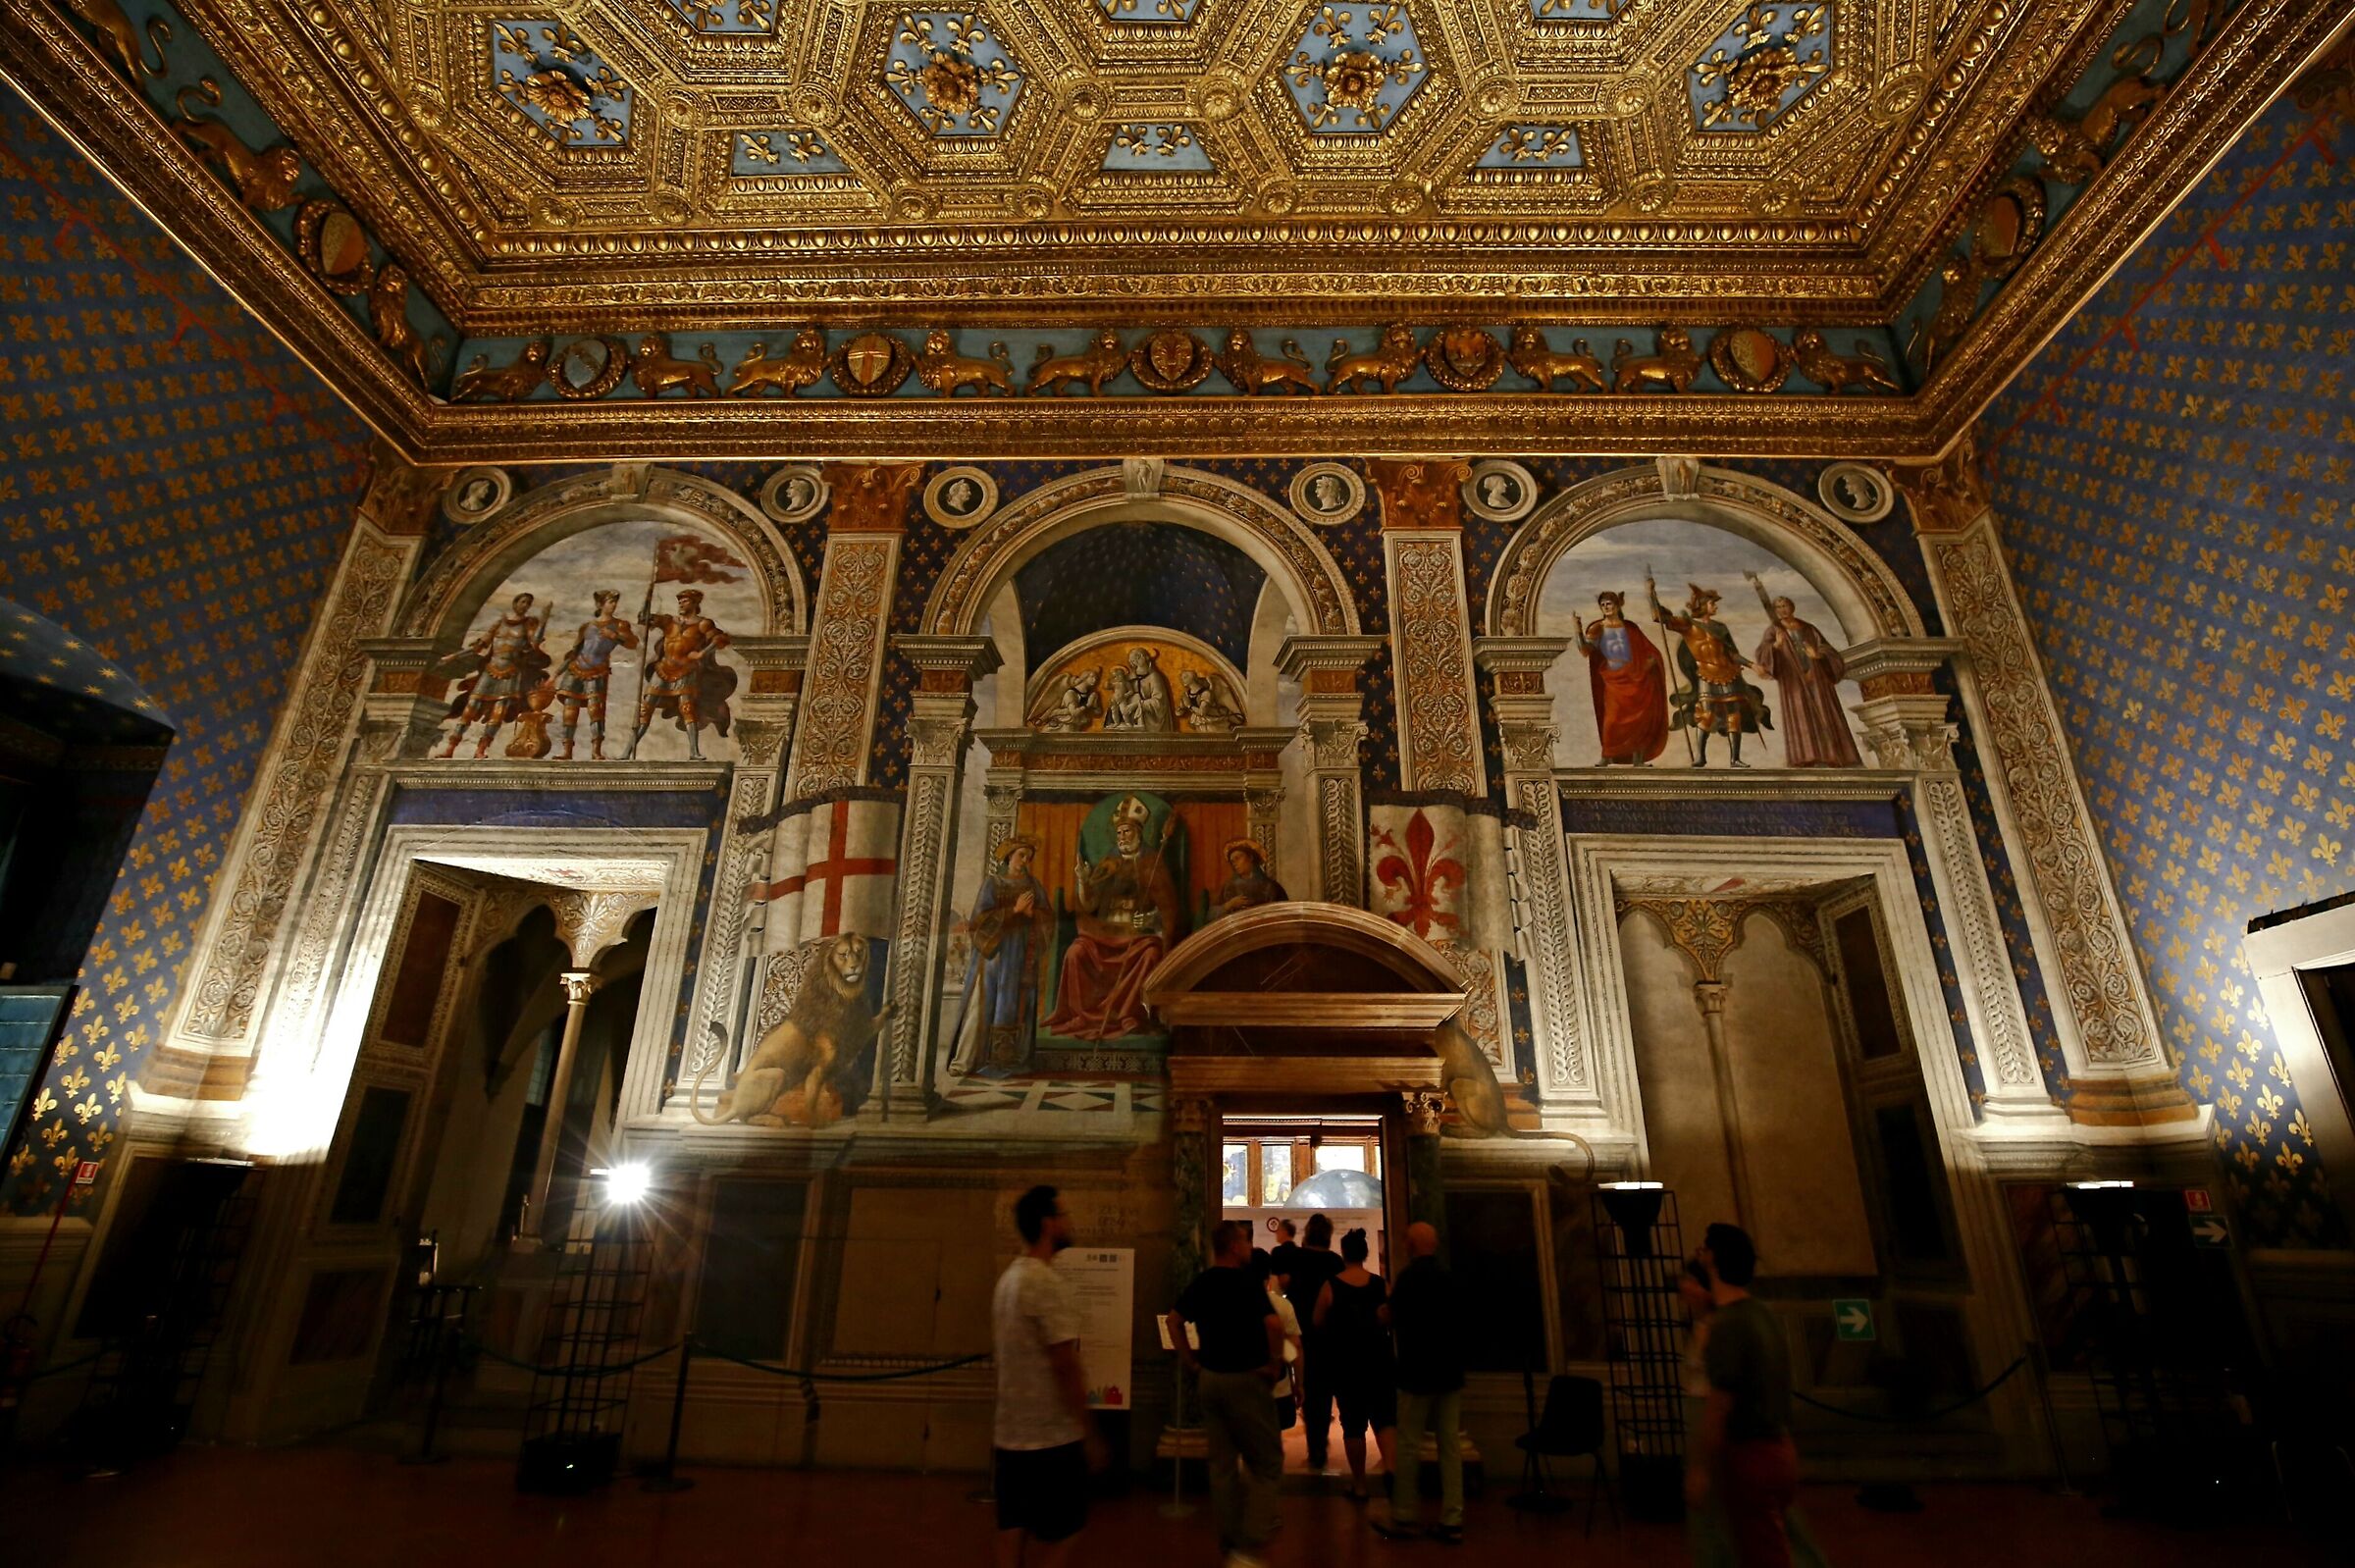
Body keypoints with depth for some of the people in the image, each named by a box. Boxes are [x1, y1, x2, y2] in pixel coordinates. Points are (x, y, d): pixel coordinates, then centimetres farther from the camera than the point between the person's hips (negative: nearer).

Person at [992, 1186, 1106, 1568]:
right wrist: (1090, 1435, -14)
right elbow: (1066, 1367, -22)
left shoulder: (1009, 1278, 8)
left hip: (1011, 1433, 9)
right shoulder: (1049, 1283, -20)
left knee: (1013, 1531, 14)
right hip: (1050, 1436, -8)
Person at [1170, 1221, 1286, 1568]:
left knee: (1222, 1465, 14)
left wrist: (1193, 1362, 14)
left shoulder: (1200, 1283, 4)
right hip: (1245, 1379, -7)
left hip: (1210, 1379, 7)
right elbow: (1274, 1324, -30)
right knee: (1265, 1464, 6)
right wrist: (1274, 1364, -15)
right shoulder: (1246, 1283, -17)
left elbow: (1174, 1322, 15)